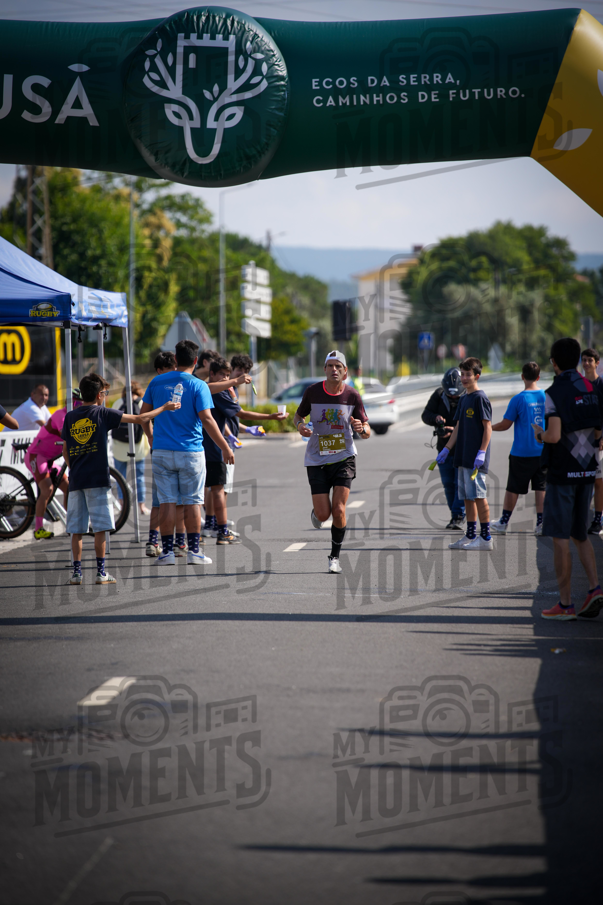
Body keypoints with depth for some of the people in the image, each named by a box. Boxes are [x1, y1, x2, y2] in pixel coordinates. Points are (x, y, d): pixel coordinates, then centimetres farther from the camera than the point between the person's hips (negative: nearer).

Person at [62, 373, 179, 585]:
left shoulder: (70, 417, 8)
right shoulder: (103, 414, -2)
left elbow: (65, 452, 12)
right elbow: (139, 419, 1)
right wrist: (164, 408, 13)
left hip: (76, 480, 4)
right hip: (97, 479, -4)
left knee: (76, 529, 6)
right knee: (100, 528, 0)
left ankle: (76, 572, 5)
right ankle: (101, 572, 0)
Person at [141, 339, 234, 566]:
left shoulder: (157, 382, 3)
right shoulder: (198, 386, -8)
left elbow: (144, 414, 9)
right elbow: (207, 419, -15)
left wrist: (150, 437, 26)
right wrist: (225, 448, -10)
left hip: (161, 452, 2)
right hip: (191, 452, -2)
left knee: (167, 501, 5)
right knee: (193, 502, 5)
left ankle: (167, 552, 4)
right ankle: (193, 551, 5)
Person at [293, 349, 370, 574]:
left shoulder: (352, 395, -5)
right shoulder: (312, 392, -5)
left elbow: (367, 432, 0)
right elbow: (298, 415, 12)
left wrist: (361, 429, -24)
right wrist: (300, 426, -11)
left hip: (344, 458, 0)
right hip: (317, 460, 0)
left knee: (338, 510, -13)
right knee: (323, 514, -5)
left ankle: (335, 557, 6)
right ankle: (315, 511, 35)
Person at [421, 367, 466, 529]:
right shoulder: (438, 395, -1)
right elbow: (425, 415, 0)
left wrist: (454, 429, -33)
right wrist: (436, 418, -22)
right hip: (444, 446, 4)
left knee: (460, 482, -10)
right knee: (448, 483, 7)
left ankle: (459, 516, -6)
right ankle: (455, 515, 18)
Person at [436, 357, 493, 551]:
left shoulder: (480, 398, -9)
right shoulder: (464, 399, 16)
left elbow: (488, 427, -13)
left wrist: (482, 452, -20)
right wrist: (446, 449, 18)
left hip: (475, 458, -8)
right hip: (463, 458, 8)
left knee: (478, 496, -7)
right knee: (467, 497, 10)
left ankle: (486, 538, -4)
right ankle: (470, 536, 15)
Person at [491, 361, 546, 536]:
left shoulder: (518, 399, -11)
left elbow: (505, 424, -6)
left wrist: (488, 427, 9)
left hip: (521, 453, -3)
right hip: (542, 451, 3)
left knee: (513, 488, 6)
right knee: (541, 487, 8)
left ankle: (503, 522, 15)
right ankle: (541, 523, 4)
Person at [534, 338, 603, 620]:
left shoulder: (555, 393, -14)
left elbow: (554, 436, -21)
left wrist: (538, 434, -1)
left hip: (562, 473, -6)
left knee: (560, 537, -1)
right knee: (580, 533, 17)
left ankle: (565, 604, 0)